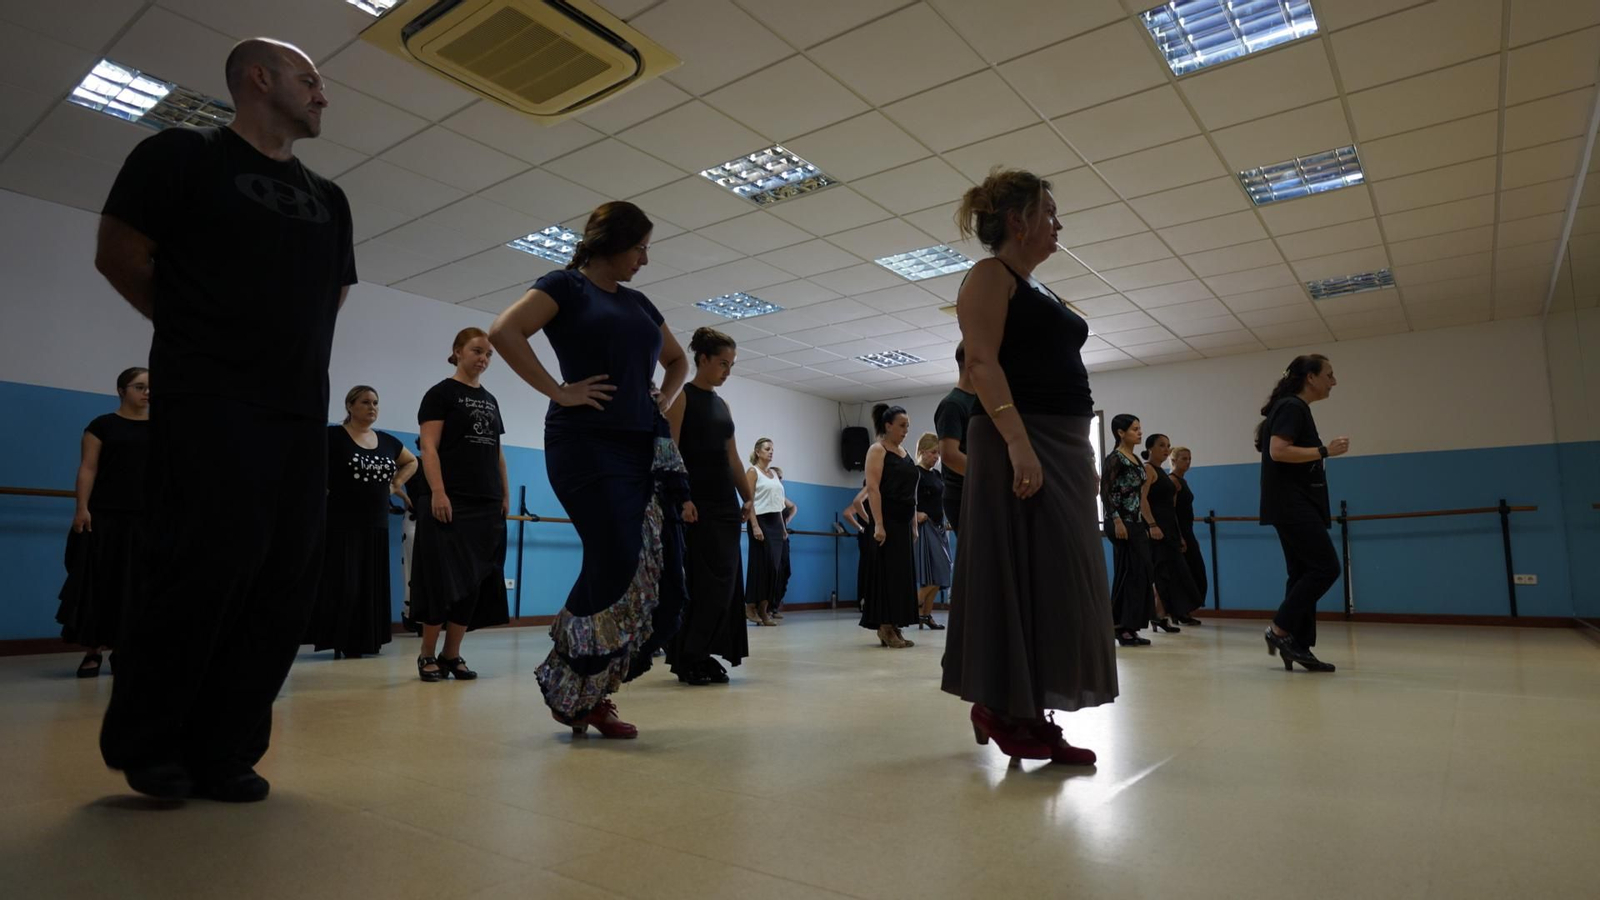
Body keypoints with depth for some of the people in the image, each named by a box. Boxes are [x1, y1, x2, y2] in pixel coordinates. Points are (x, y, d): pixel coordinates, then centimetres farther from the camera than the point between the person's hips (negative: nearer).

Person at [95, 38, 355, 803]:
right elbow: (118, 254, 3)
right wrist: (202, 332, 8)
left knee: (287, 581, -1)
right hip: (208, 402, -5)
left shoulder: (327, 198, 20)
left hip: (301, 411, 6)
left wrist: (296, 343, 13)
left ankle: (223, 751, 10)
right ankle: (145, 744, 9)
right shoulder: (181, 155, 5)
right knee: (210, 565, -12)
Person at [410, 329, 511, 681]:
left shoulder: (490, 400, 18)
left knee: (476, 580, 4)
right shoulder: (441, 393, 0)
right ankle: (427, 655, 6)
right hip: (450, 501, -6)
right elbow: (429, 447, -8)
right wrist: (437, 492, -19)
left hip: (487, 504, 6)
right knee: (446, 577, -6)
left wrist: (505, 495, 13)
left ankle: (452, 655, 12)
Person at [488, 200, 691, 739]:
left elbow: (677, 360, 34)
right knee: (615, 567, -12)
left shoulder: (638, 304, 22)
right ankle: (570, 691, 9)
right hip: (589, 443, -7)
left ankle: (591, 694, 13)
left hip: (645, 447, 7)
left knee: (657, 572, 0)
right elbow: (504, 332, -14)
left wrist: (665, 400, 16)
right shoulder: (566, 285, 2)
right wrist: (558, 391, -15)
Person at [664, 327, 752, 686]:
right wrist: (680, 497, -22)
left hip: (725, 500, 8)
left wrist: (747, 498, 13)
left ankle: (702, 655, 14)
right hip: (696, 499, -8)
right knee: (704, 578, -9)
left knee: (726, 579, 5)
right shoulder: (681, 395, -4)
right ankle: (687, 657, 3)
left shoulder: (722, 404, 17)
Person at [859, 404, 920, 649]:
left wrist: (914, 524, 15)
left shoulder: (904, 453, 17)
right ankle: (885, 628, -1)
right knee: (887, 573, -6)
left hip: (905, 523, 8)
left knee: (903, 573, 7)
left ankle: (895, 627, 13)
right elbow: (872, 488, -15)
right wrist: (878, 524, -22)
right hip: (887, 521, -8)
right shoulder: (877, 450, -5)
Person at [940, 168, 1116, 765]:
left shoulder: (1036, 290, 24)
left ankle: (1029, 713, 16)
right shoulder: (990, 276, -3)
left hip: (1063, 447, 9)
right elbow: (982, 363, -16)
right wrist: (1017, 441, -27)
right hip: (1017, 444, -9)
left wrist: (1080, 453, 20)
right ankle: (1002, 708, 1)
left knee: (1057, 577, 8)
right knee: (1020, 574, -8)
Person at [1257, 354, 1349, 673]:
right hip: (1292, 505, -10)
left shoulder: (1296, 409, 21)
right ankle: (1280, 629, -5)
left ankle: (1299, 647, 9)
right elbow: (1278, 451, -22)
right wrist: (1325, 450, -16)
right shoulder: (1291, 407, -9)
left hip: (1297, 506, 10)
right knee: (1326, 567, -11)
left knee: (1304, 573, 7)